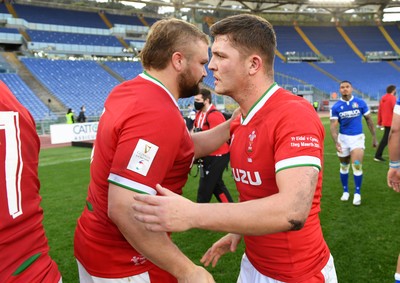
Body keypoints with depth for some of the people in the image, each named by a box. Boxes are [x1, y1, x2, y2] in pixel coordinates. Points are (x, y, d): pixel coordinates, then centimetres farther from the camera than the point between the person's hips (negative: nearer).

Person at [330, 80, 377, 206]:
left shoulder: (360, 103, -5)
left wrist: (374, 137, 7)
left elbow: (369, 120, 5)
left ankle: (357, 193, 7)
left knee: (357, 165, -10)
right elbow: (333, 126, -12)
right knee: (344, 167, 11)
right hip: (343, 138, 1)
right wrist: (336, 142, -26)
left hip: (358, 138, -1)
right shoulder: (335, 107, -6)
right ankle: (345, 191, 28)